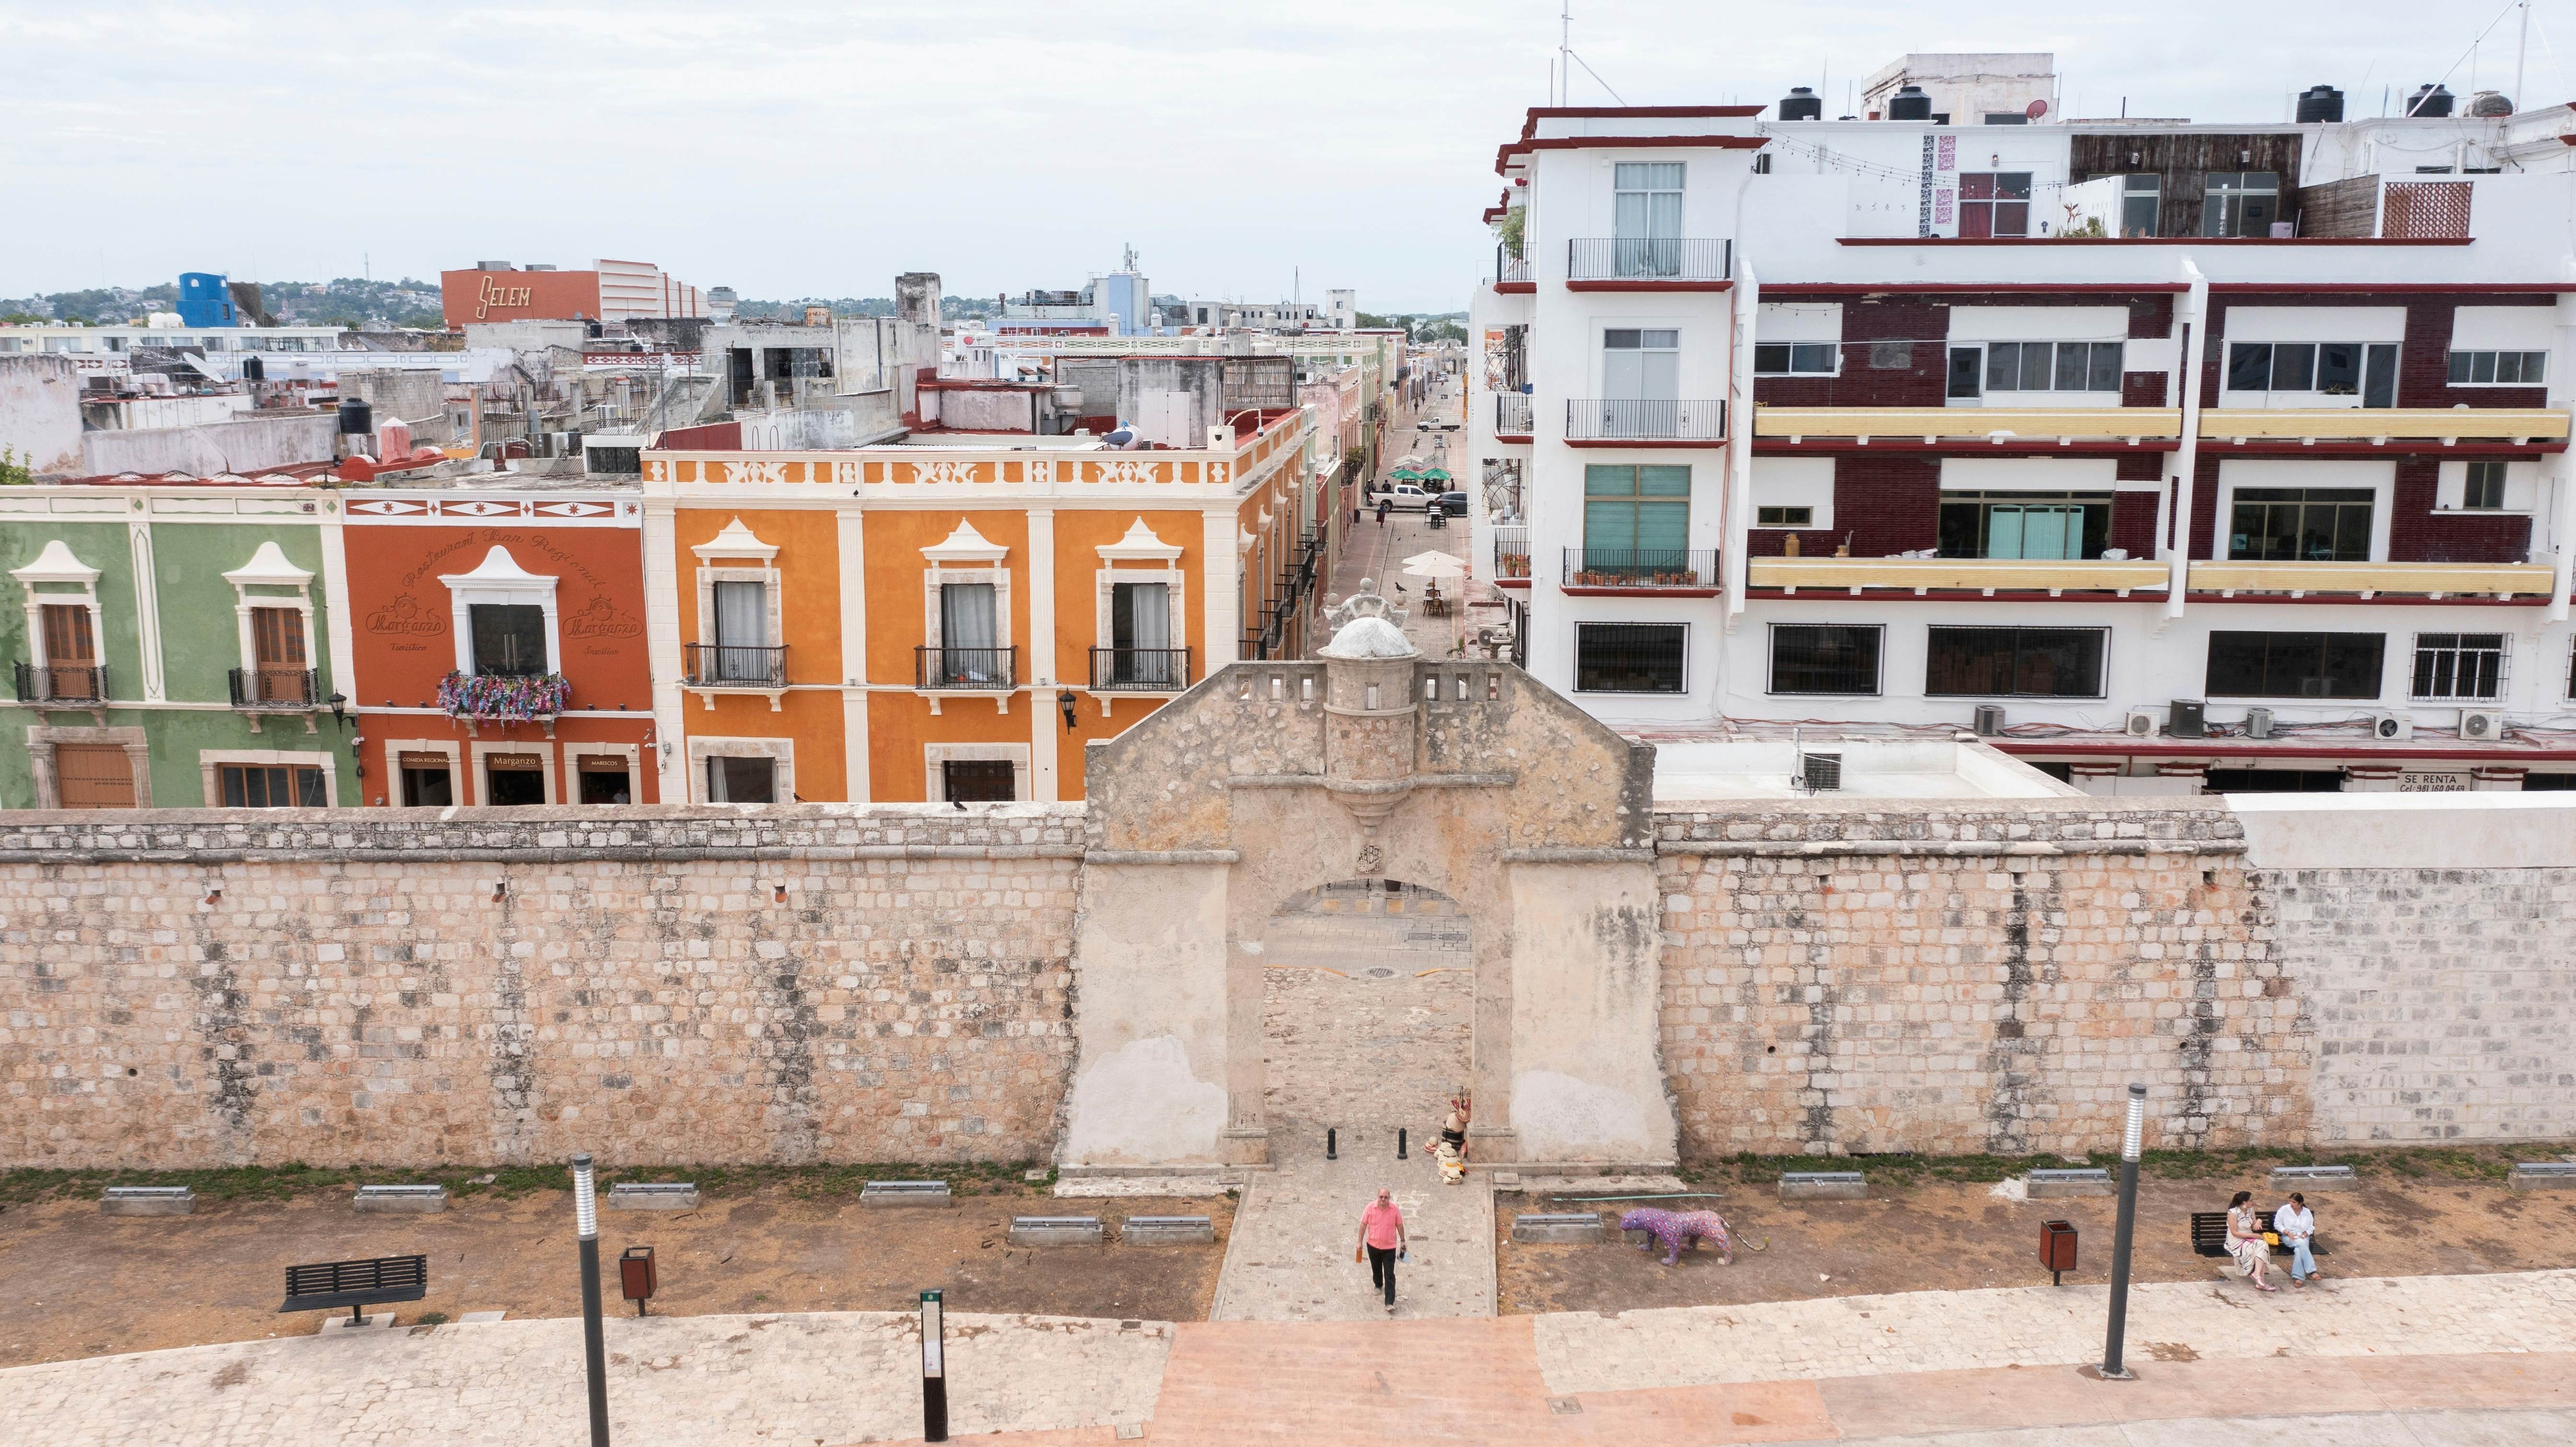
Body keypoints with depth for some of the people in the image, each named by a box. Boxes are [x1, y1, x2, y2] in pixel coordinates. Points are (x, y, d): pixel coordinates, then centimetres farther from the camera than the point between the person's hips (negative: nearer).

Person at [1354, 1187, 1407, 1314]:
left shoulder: (1394, 1209, -13)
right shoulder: (1371, 1207, -13)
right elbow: (1364, 1224, -5)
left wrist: (1402, 1241, 6)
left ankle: (1390, 1303, -5)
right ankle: (1378, 1285, 53)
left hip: (1390, 1247, -2)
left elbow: (1400, 1225, 0)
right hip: (1373, 1245, 2)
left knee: (1390, 1275, -5)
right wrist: (1360, 1242, -3)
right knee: (1376, 1268, 24)